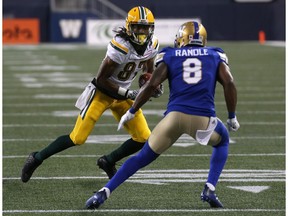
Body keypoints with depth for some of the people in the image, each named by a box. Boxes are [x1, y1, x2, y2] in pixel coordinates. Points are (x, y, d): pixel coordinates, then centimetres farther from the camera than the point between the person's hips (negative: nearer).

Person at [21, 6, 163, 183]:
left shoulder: (152, 45, -8)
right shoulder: (121, 47, -29)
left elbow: (149, 70, 13)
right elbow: (101, 79, -22)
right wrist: (128, 93, -23)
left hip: (123, 95, 7)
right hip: (102, 92, -7)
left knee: (143, 138, -3)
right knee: (78, 139, -7)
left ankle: (108, 162, 20)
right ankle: (37, 158, 13)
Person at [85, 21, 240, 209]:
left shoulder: (170, 56, 17)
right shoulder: (215, 56, 19)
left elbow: (151, 85, 5)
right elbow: (229, 83, 5)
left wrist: (131, 112, 13)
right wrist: (232, 117, 14)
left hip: (175, 115, 0)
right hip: (203, 119, 0)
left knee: (144, 157, 15)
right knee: (222, 142, 32)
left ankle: (104, 193, 3)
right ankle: (210, 189, 13)